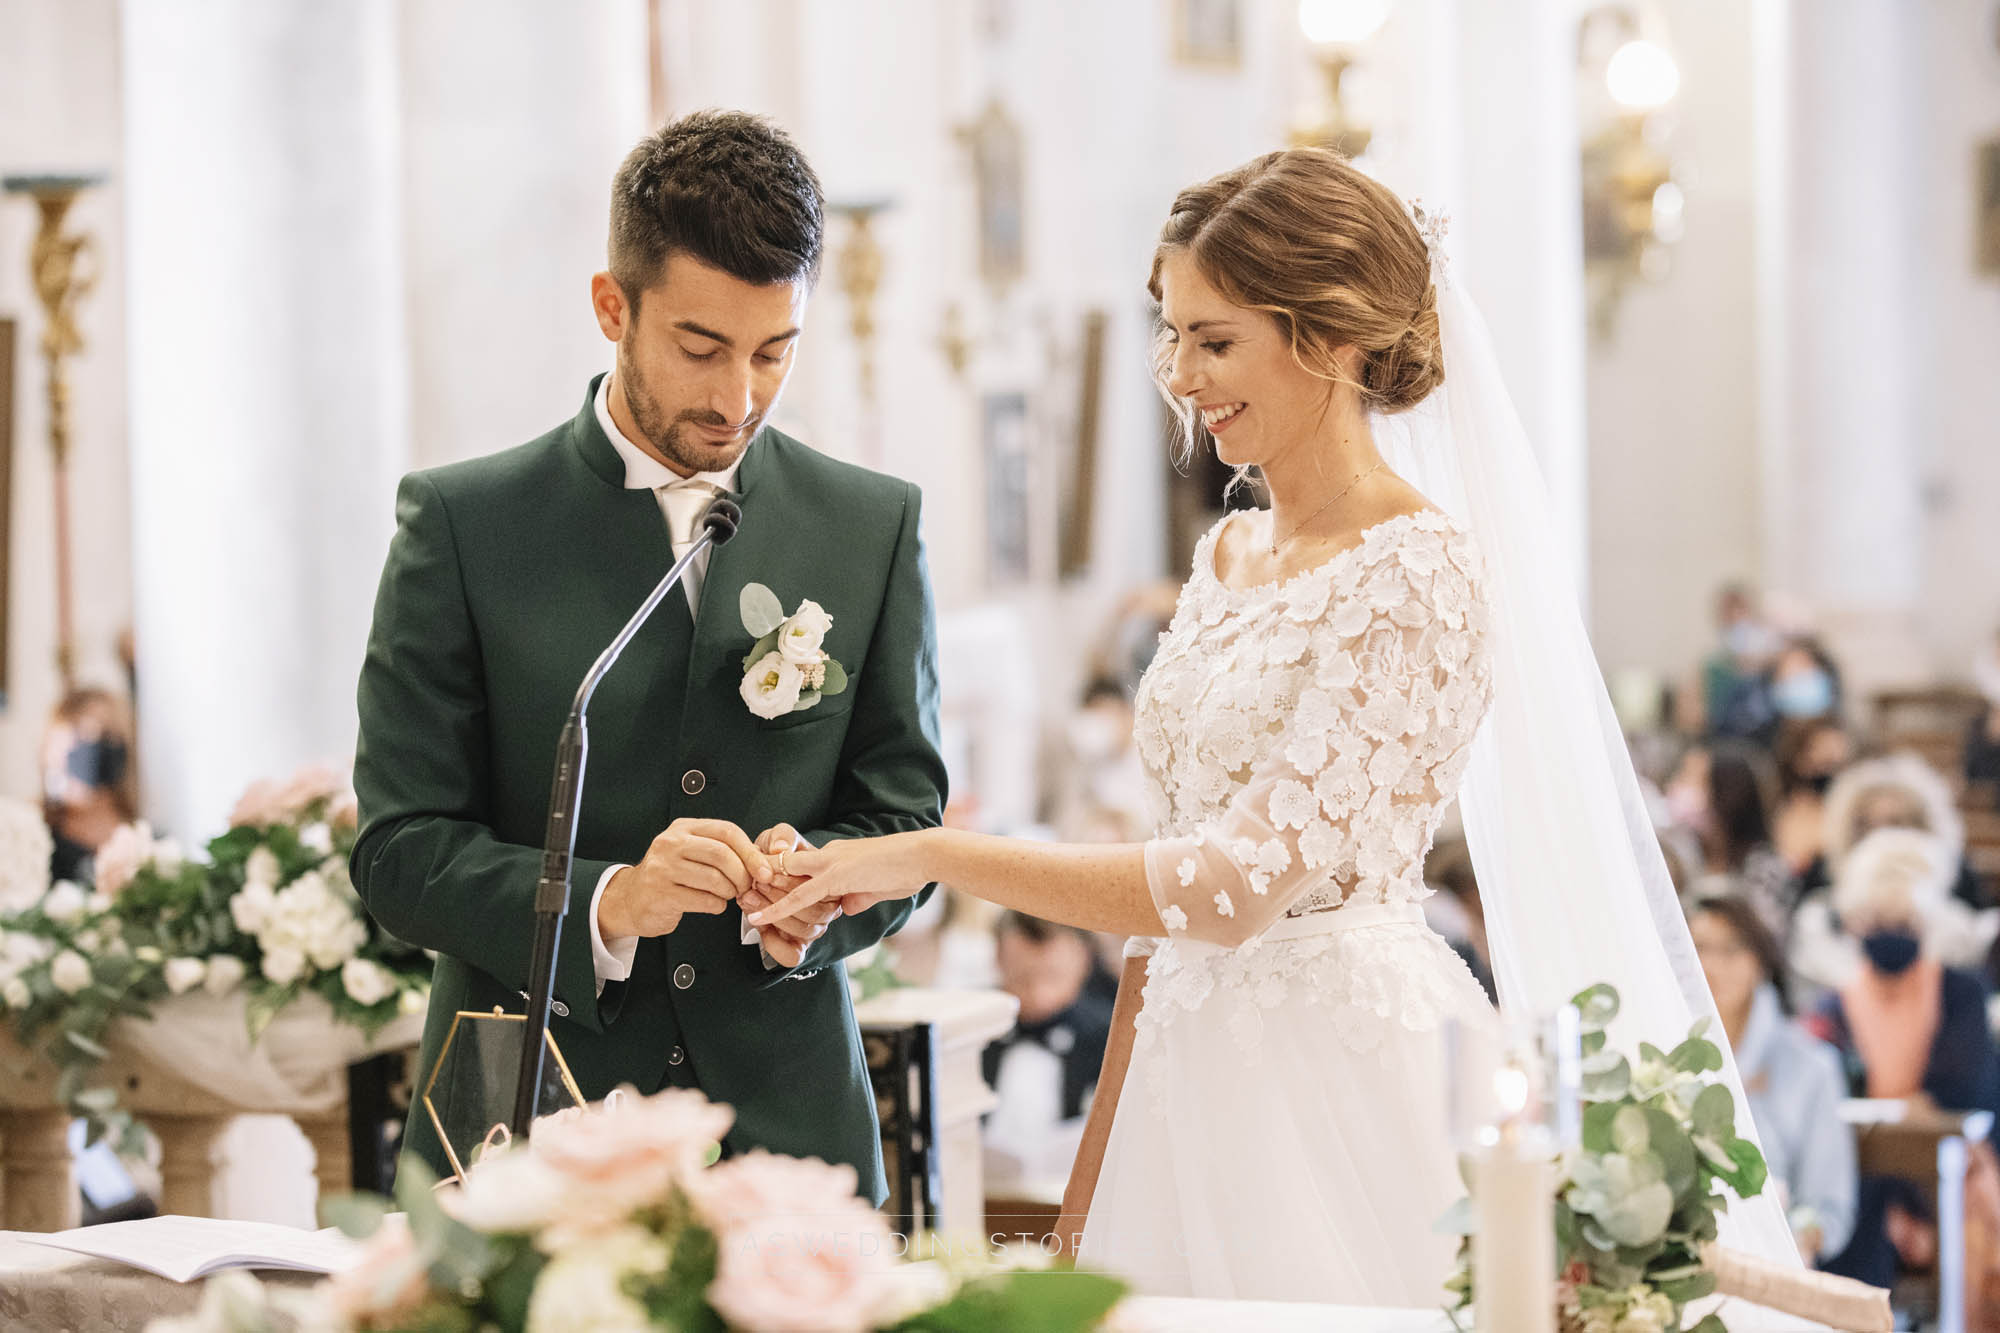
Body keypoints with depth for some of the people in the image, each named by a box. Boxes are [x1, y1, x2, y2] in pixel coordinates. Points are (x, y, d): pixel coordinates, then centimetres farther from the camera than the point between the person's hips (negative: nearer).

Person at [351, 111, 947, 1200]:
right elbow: (398, 847, -5)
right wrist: (603, 904, -22)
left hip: (786, 1133, 2)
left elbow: (903, 817, 9)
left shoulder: (873, 527, 8)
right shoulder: (461, 524, -1)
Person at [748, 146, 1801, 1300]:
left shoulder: (1419, 578, -14)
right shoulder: (1229, 559, 11)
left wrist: (933, 855, -14)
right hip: (1199, 1068, 7)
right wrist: (1088, 1192, 12)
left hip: (1346, 1077, -7)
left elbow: (1238, 883, -19)